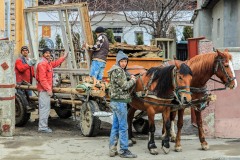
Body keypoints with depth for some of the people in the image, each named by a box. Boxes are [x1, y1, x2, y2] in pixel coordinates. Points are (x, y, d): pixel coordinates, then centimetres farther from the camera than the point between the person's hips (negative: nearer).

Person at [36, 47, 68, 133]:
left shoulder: (49, 63, 17)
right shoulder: (42, 64, -14)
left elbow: (56, 63, 40)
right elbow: (42, 79, -20)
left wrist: (64, 57, 46)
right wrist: (48, 89, -23)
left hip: (47, 89, 11)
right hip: (44, 90, -11)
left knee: (46, 108, 14)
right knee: (44, 108, -11)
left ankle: (43, 126, 21)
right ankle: (42, 127, -9)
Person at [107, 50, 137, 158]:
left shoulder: (121, 70, 14)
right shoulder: (117, 71, -15)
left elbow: (124, 78, 30)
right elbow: (124, 86, -15)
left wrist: (129, 77, 12)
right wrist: (133, 81, 0)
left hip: (115, 101, 10)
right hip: (120, 102, -10)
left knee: (115, 126, 12)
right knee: (123, 127, -3)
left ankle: (112, 149, 16)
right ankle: (124, 151, 2)